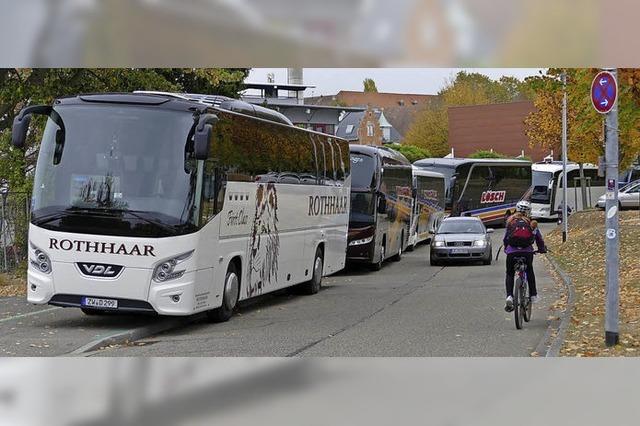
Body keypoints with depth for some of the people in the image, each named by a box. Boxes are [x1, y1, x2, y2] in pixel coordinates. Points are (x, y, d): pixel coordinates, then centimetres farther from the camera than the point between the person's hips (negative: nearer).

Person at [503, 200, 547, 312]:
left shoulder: (511, 221, 15)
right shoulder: (531, 222, 14)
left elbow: (505, 238, 20)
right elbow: (539, 237, 19)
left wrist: (506, 249, 36)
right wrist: (542, 248, 36)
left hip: (512, 251, -1)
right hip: (527, 251, 1)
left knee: (510, 274, 14)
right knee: (529, 271, 26)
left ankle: (509, 296, -7)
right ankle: (533, 295, 23)